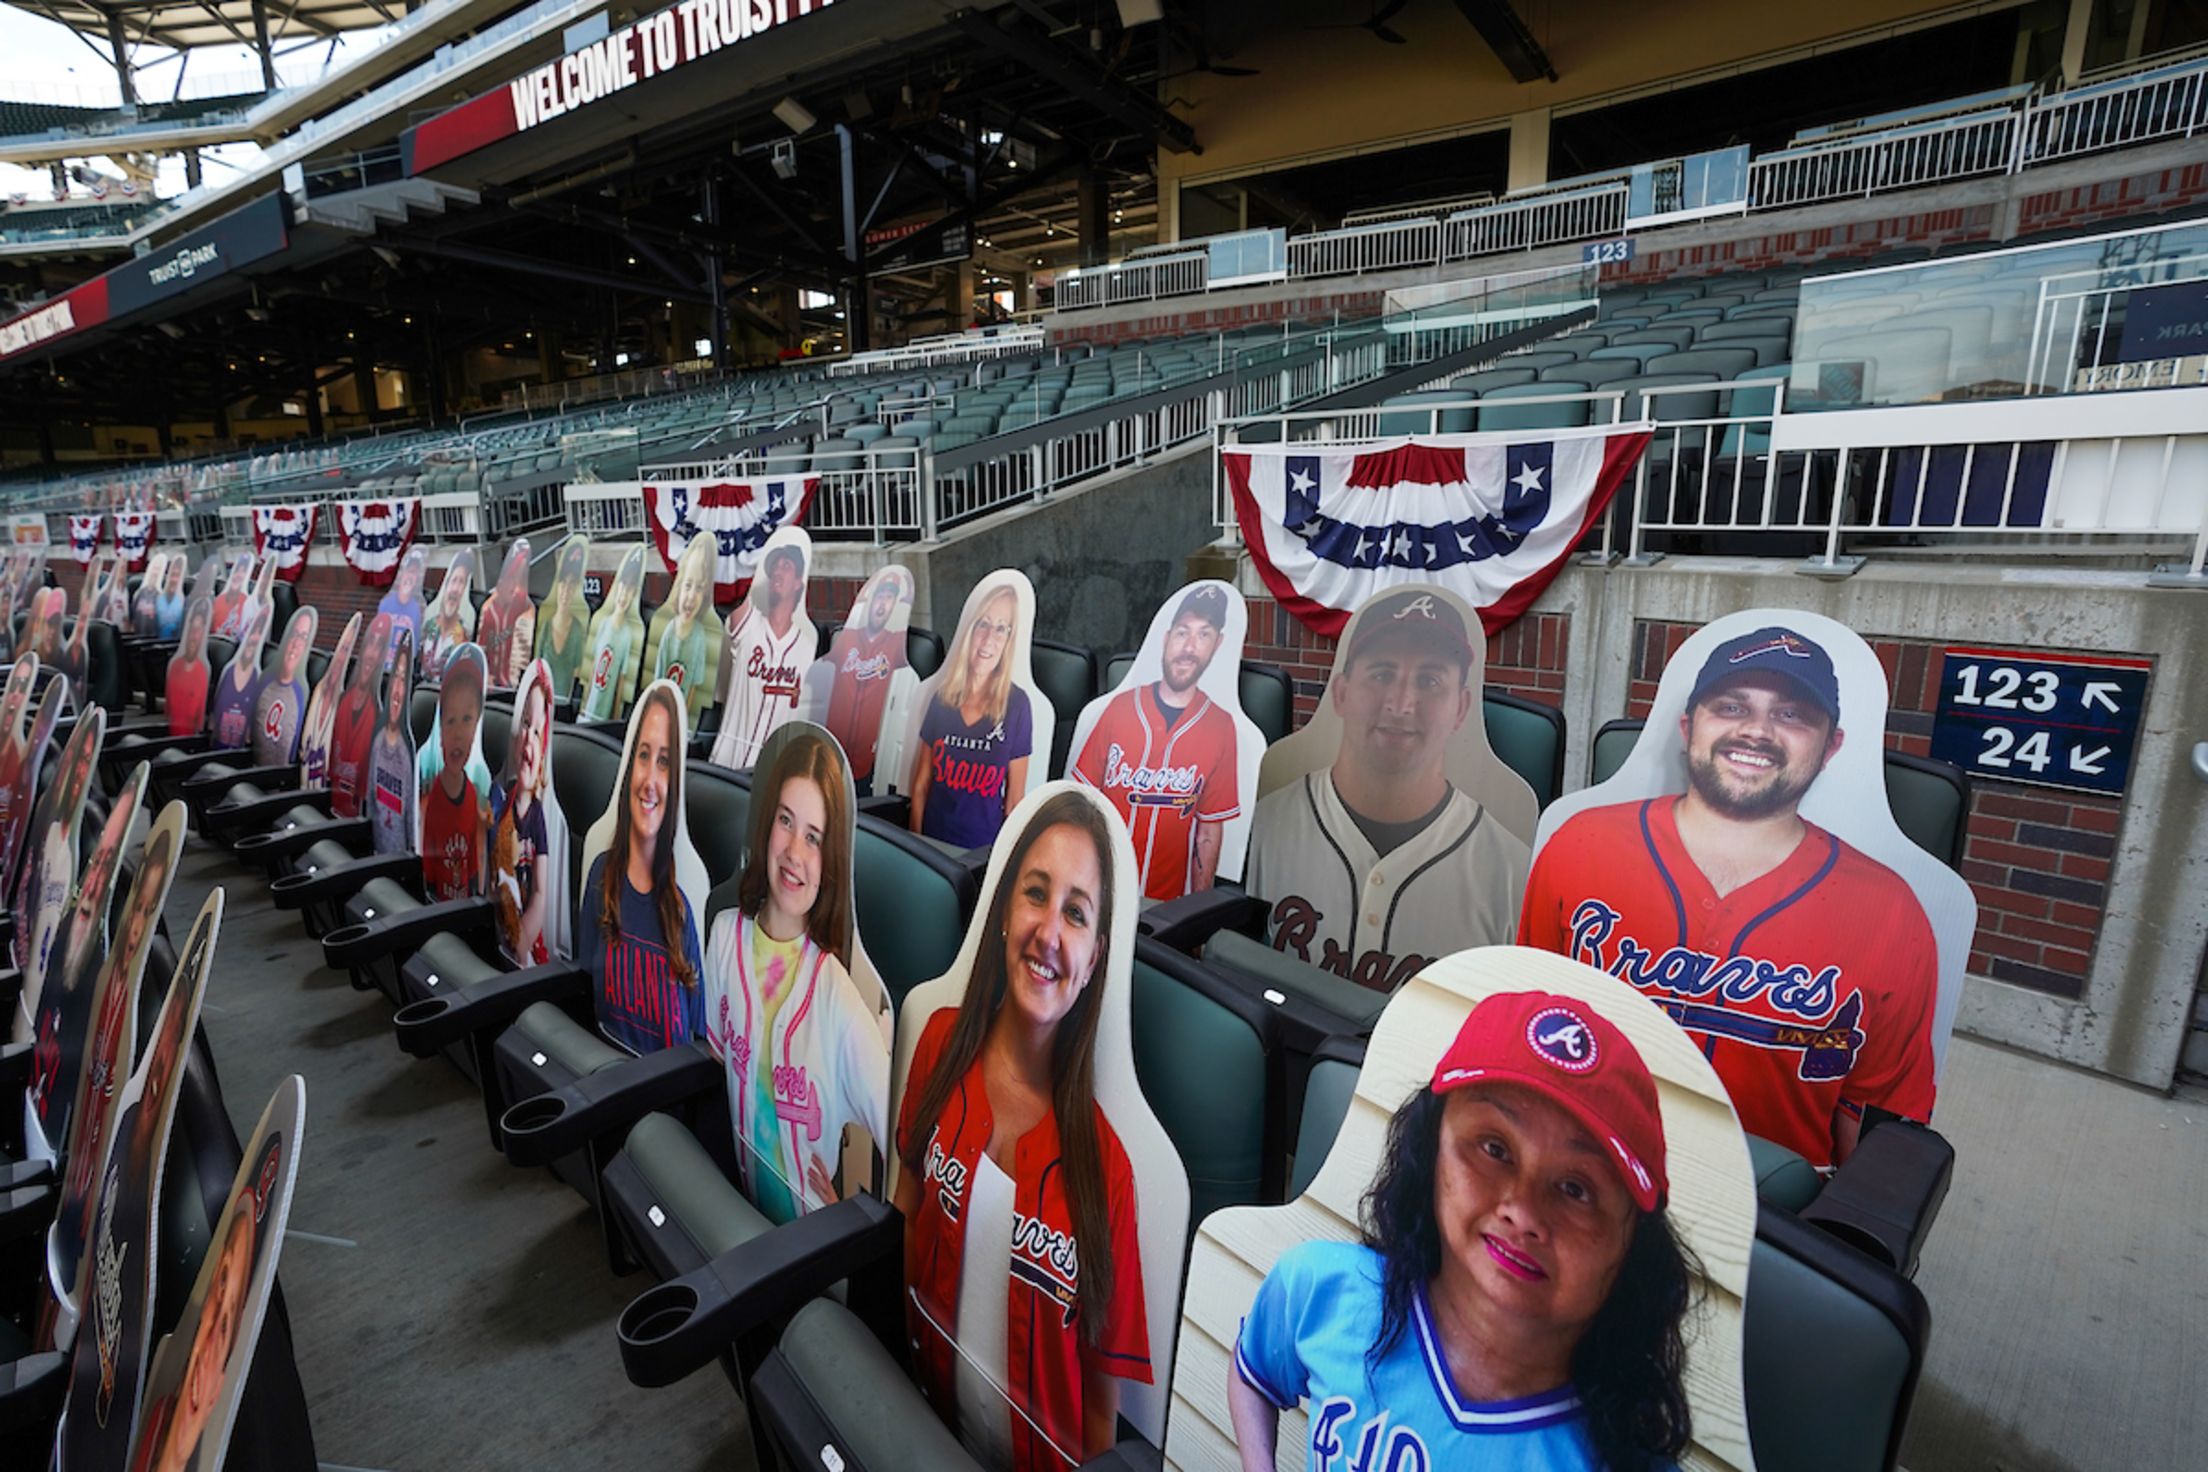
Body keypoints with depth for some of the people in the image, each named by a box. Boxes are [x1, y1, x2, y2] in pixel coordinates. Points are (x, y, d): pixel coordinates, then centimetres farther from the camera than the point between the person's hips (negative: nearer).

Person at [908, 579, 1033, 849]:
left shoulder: (1017, 704, -11)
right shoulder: (941, 697, -2)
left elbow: (1015, 796, -6)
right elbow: (921, 782, 5)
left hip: (984, 849, -3)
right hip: (932, 841, 3)